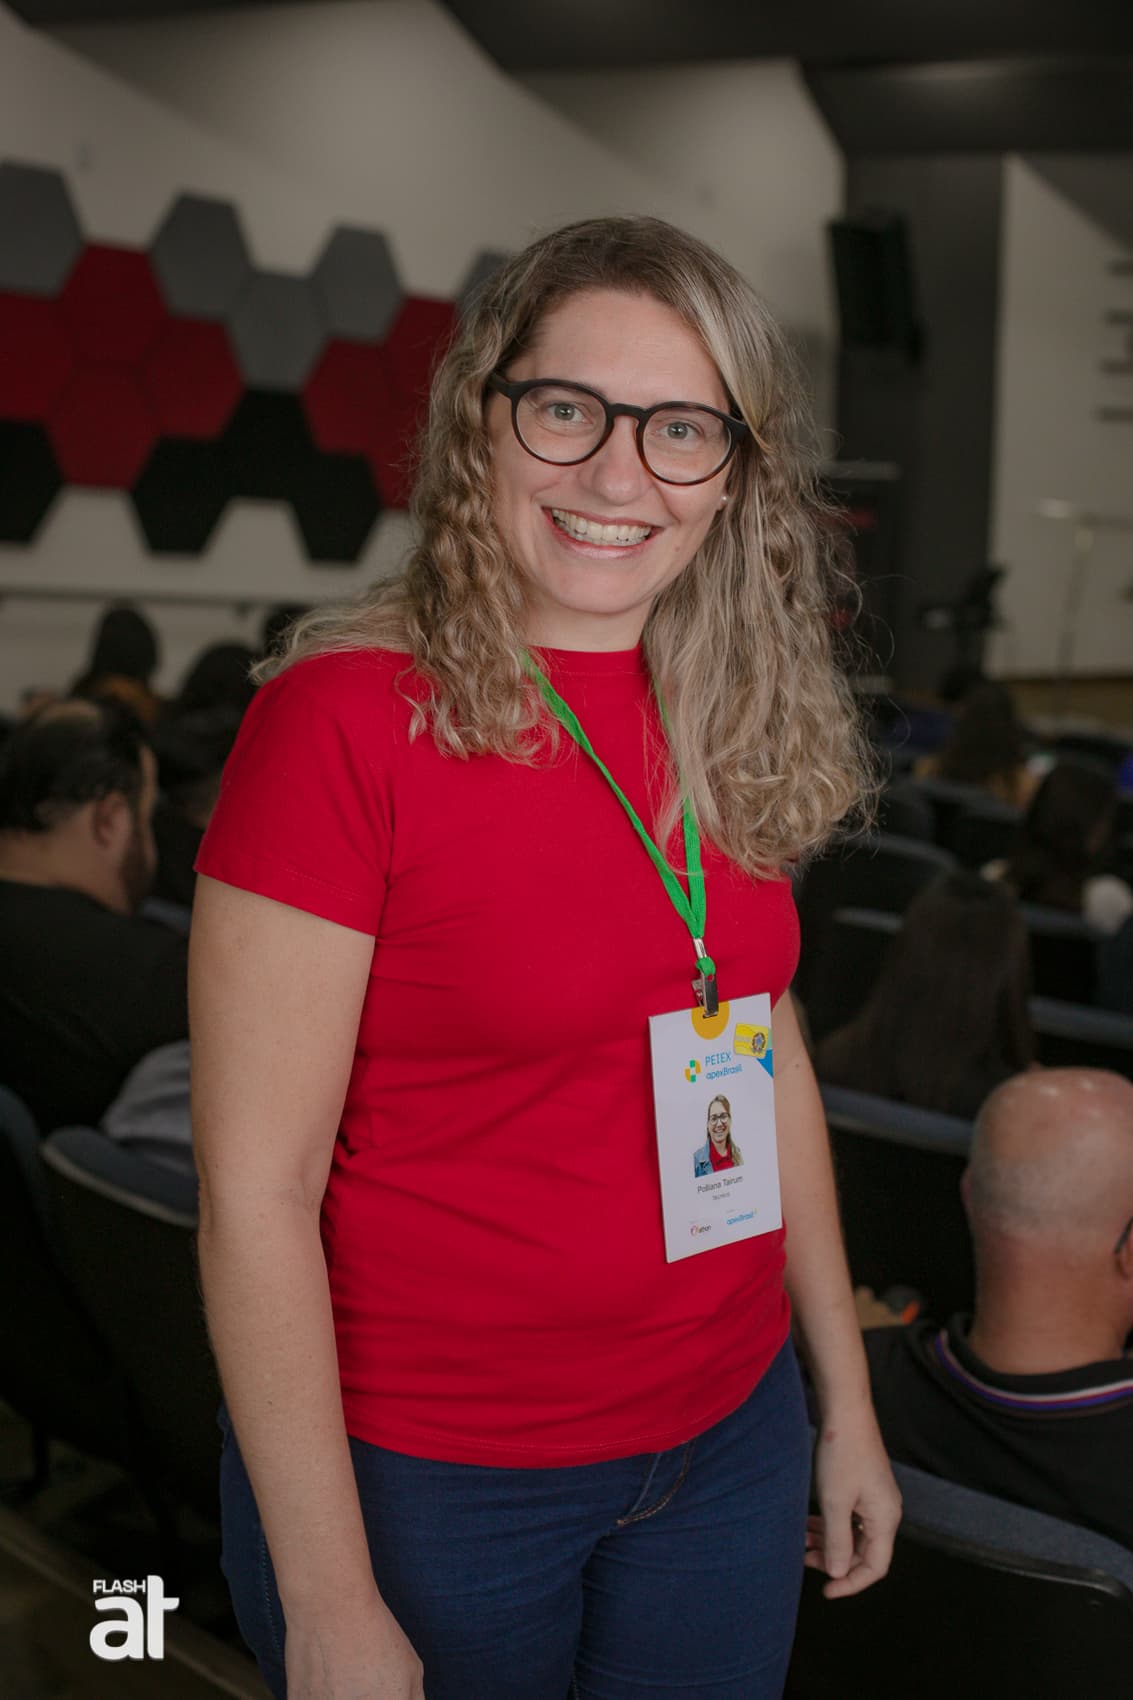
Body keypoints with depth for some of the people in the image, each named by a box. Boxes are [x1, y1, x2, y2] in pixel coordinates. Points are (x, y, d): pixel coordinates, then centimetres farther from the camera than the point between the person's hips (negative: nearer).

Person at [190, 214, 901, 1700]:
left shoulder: (736, 731, 0)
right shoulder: (345, 716, -18)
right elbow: (257, 1189, -17)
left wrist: (847, 1406, 11)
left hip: (730, 1442, 5)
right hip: (426, 1474, -5)